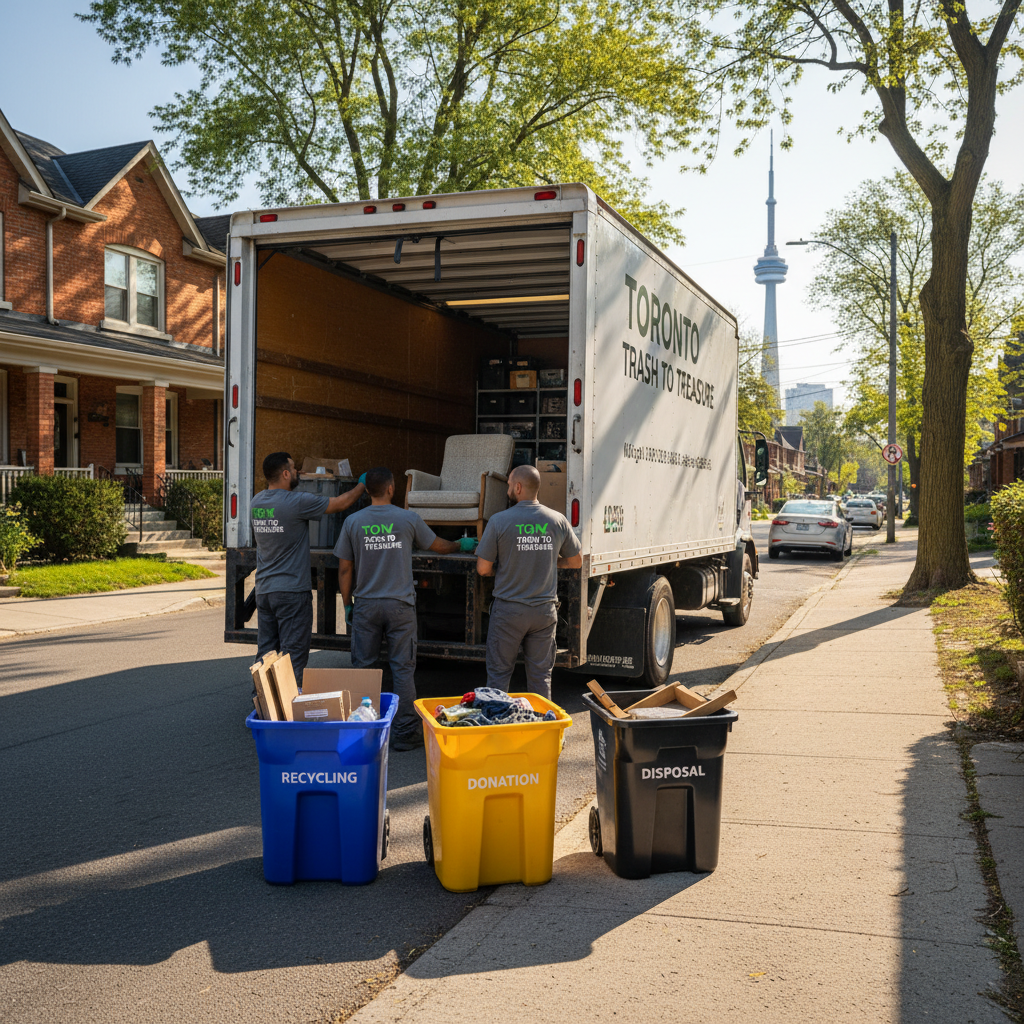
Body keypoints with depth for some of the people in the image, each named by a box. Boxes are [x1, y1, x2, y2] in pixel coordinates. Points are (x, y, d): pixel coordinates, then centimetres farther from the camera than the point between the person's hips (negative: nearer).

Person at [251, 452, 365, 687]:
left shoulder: (256, 502, 6)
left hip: (263, 590, 7)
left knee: (265, 651, 12)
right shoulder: (297, 502, -16)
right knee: (293, 653, -1)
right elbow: (342, 503, -8)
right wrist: (363, 485, 11)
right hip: (291, 591, -7)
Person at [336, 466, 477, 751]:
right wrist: (462, 545, 32)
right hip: (400, 605, -1)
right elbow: (439, 546, 12)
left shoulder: (353, 522, -1)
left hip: (366, 605, 1)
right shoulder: (408, 519, -3)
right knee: (402, 668, 4)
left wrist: (347, 604, 14)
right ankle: (404, 732, 7)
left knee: (362, 667, 10)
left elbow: (344, 569, 3)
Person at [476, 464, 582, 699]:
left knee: (498, 674, 9)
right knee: (541, 675, 11)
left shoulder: (499, 521, -11)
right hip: (545, 609, 3)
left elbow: (483, 568, -8)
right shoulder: (558, 520, -1)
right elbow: (576, 561, 10)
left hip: (509, 610, -3)